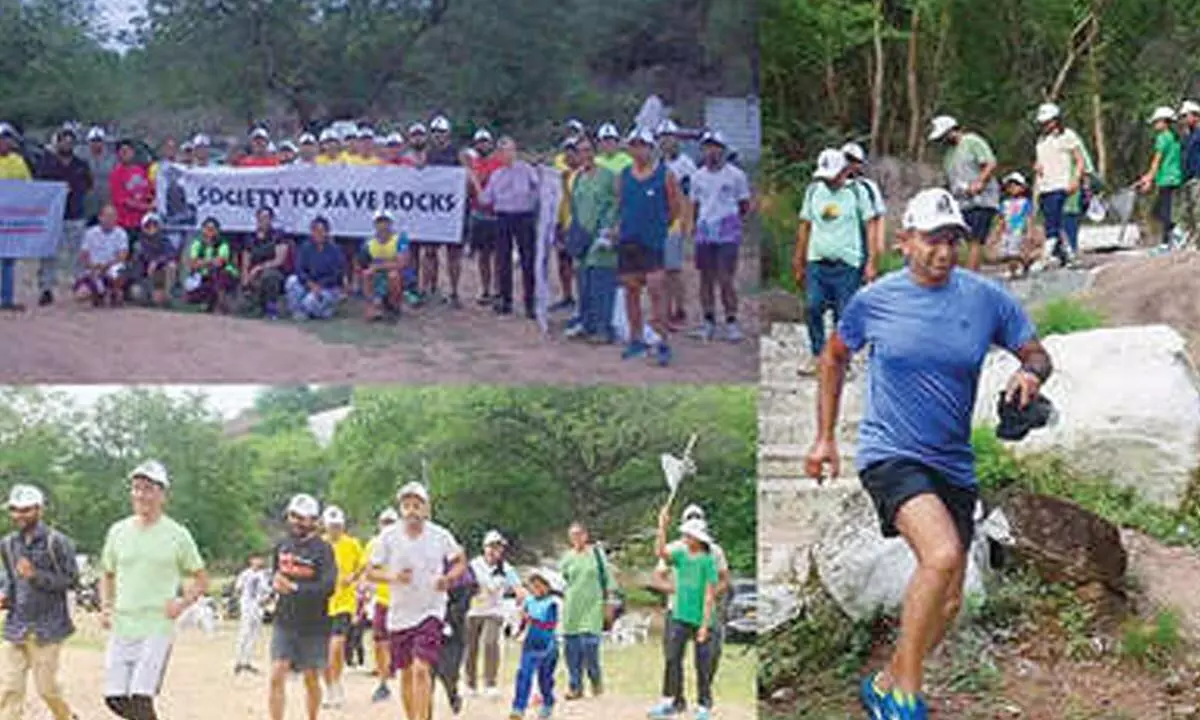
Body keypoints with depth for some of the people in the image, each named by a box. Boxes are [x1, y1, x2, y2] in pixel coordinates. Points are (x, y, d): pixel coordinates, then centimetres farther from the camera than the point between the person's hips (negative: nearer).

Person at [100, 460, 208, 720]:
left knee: (140, 697, -14)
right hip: (122, 627, 4)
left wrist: (182, 603, -10)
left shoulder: (177, 535, 0)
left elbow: (201, 579, 7)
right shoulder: (118, 531, 9)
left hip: (158, 627, -4)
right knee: (115, 697, 1)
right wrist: (105, 606, 5)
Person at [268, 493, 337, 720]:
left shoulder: (322, 549, -11)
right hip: (284, 622, 4)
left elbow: (328, 587, -21)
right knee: (277, 676, -7)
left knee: (311, 679, 10)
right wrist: (274, 581, -4)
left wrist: (295, 587, -29)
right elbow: (273, 573, 20)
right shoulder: (282, 545, 7)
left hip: (313, 625, -4)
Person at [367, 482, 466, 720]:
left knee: (421, 669, -17)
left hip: (430, 612, -2)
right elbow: (371, 572, 0)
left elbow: (460, 562, 8)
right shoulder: (389, 536, -5)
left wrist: (448, 578, -12)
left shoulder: (440, 535, -7)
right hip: (400, 614, 2)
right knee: (406, 673, 12)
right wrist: (392, 577, -20)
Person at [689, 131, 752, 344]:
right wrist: (697, 223, 8)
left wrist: (734, 221, 1)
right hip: (704, 233, 4)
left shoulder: (735, 175, 0)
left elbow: (745, 205, 7)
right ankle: (709, 322, 14)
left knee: (726, 279, -8)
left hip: (727, 234, -4)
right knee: (706, 278, 6)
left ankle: (731, 322, 0)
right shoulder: (698, 176, 11)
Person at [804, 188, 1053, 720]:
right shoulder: (873, 301, -2)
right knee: (943, 555, -29)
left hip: (954, 465, 4)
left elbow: (1036, 353, 11)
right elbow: (834, 359, 14)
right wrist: (824, 437, 13)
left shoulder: (988, 299, 0)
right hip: (890, 455, -4)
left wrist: (1031, 374, -13)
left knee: (948, 603, 8)